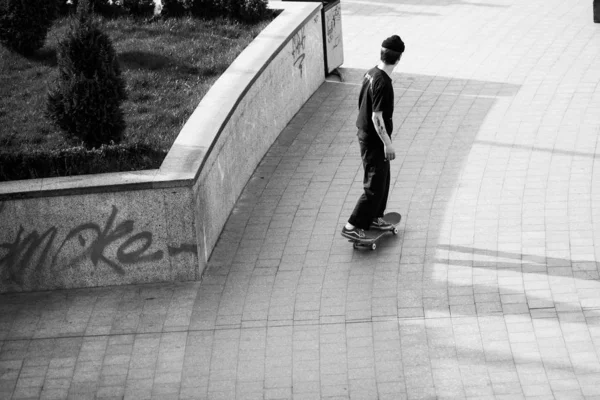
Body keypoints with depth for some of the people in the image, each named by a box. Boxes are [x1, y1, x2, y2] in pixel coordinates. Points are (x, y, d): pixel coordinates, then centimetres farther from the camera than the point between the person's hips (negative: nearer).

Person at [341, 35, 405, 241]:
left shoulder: (371, 73, 1)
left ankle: (374, 217, 36)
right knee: (374, 185, -1)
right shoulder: (382, 83, -27)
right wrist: (387, 143, -19)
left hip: (365, 133, 9)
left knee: (383, 179, 22)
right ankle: (352, 226, 4)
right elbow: (377, 117, -26)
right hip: (374, 139, -9)